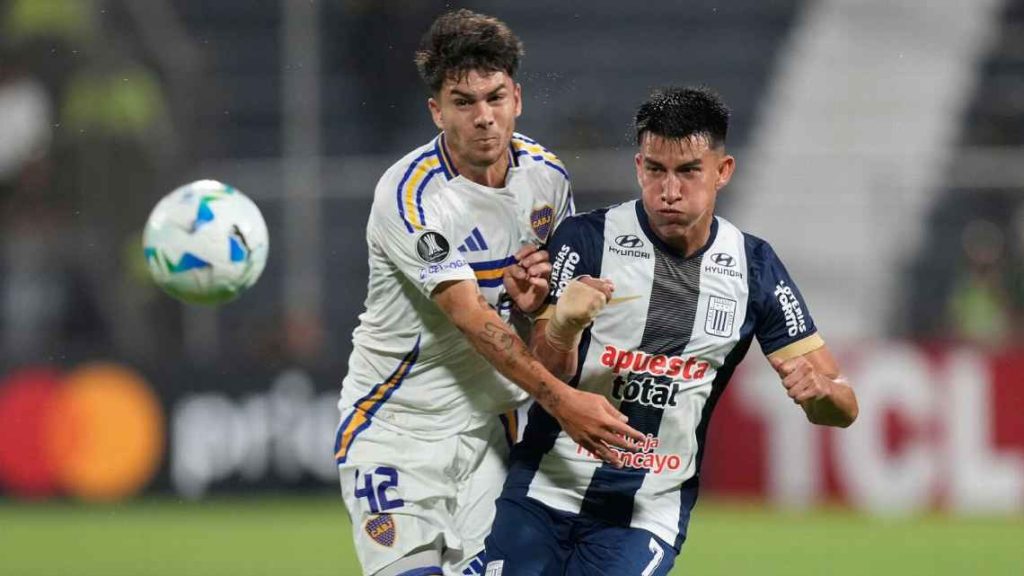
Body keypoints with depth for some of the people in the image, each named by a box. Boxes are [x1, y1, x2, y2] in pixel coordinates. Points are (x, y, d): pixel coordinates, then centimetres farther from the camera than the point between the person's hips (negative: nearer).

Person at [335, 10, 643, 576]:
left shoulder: (546, 174, -1)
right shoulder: (409, 196, -20)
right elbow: (471, 318, -27)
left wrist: (535, 298, -10)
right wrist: (561, 399, -36)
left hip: (485, 422, 5)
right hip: (396, 424, -5)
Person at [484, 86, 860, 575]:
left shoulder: (754, 268, 0)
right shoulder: (586, 239, -8)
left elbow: (843, 409, 1)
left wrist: (819, 387, -23)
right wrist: (562, 328, -36)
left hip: (650, 512, 1)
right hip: (543, 494, -1)